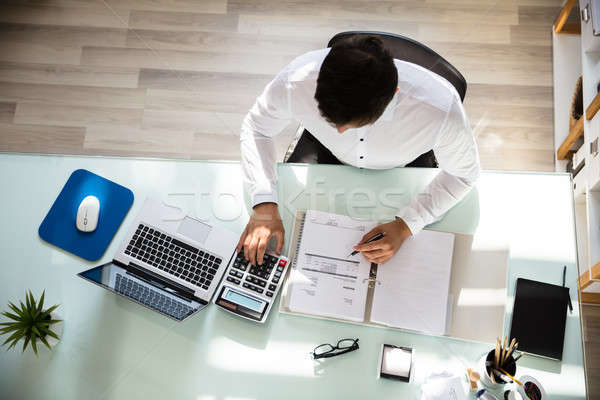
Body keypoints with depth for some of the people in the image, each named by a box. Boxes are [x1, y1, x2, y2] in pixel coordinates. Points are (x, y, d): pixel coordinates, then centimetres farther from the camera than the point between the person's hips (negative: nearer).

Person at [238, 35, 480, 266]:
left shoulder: (442, 108, -42)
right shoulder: (296, 81, -39)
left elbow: (462, 174, -19)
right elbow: (256, 129, -16)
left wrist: (405, 226, -29)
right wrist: (264, 204, -28)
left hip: (404, 169, -1)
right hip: (326, 158, 1)